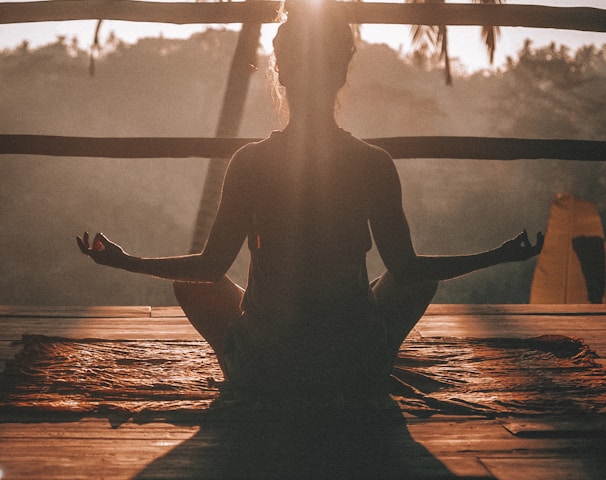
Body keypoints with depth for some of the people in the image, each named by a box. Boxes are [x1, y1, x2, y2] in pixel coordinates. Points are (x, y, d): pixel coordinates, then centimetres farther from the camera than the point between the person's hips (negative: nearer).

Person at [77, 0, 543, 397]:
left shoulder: (250, 162, -11)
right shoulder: (375, 164, -10)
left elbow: (211, 266, -4)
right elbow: (406, 268, -3)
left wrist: (124, 260, 12)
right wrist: (500, 255, 11)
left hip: (263, 371, 0)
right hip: (359, 372, 0)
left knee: (192, 284, 28)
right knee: (421, 278, 29)